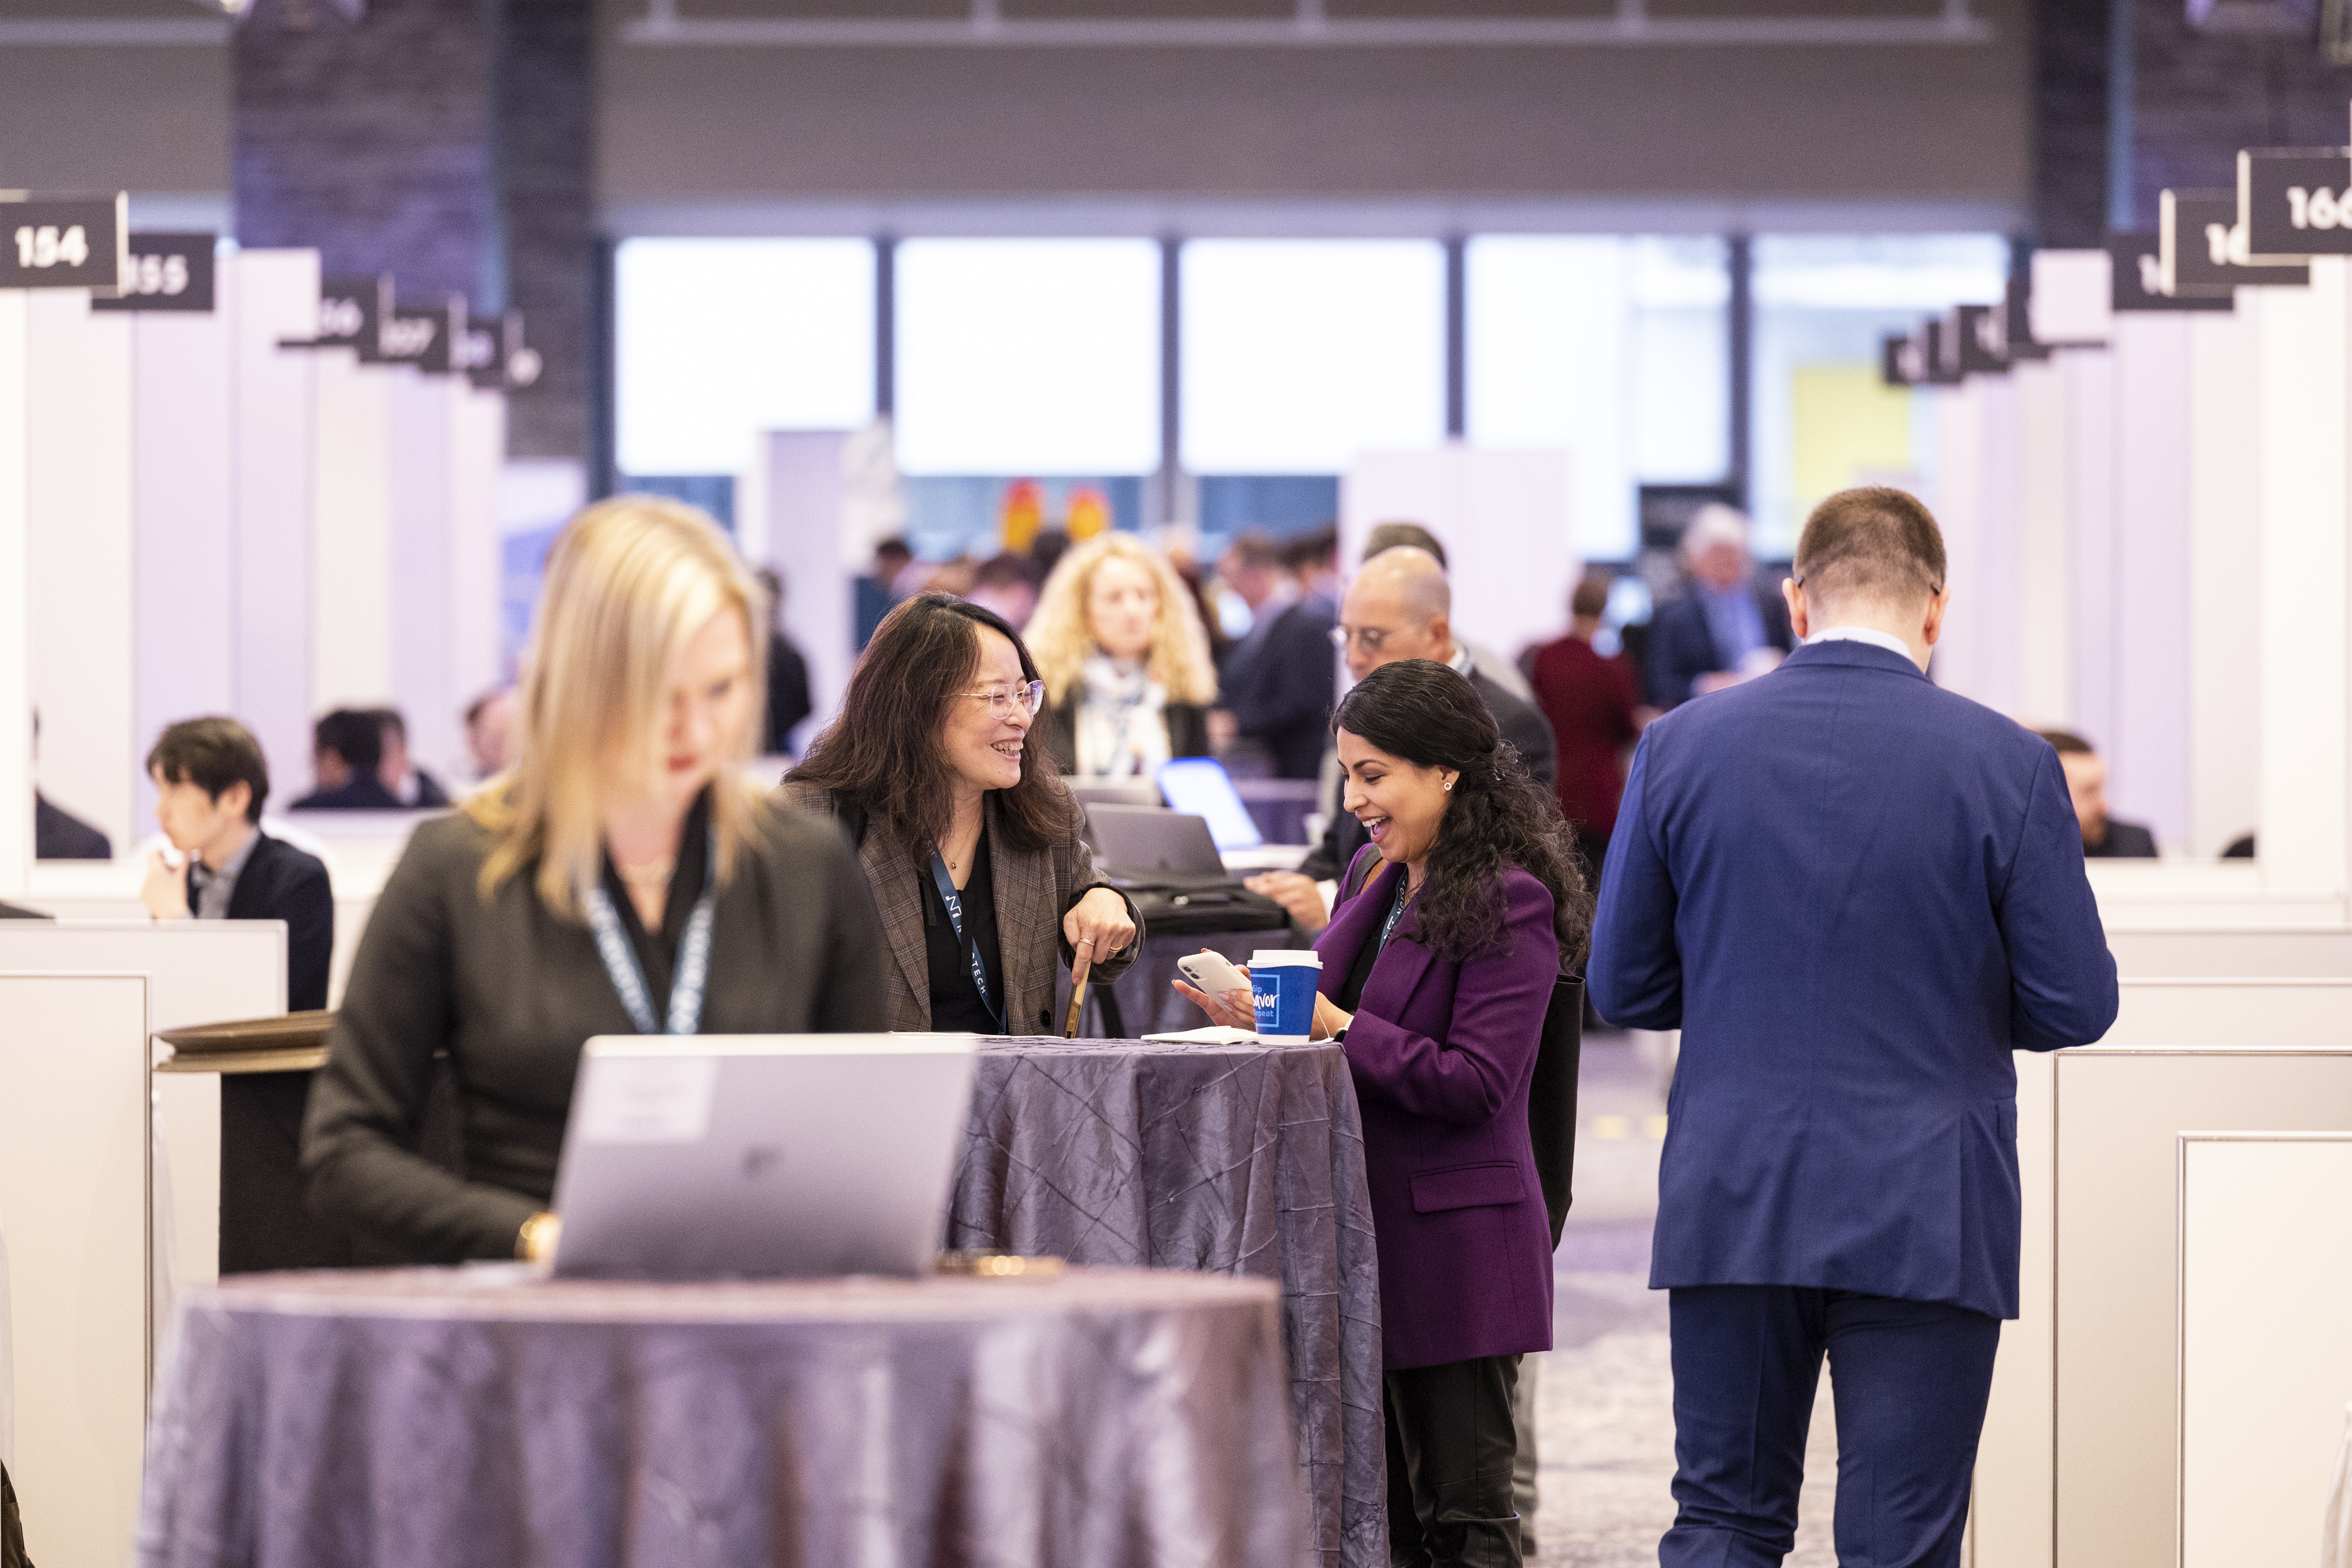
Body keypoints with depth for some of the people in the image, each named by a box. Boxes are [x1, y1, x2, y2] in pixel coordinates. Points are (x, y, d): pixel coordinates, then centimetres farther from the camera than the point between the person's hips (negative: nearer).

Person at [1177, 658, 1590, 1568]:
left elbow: (1476, 1083, -20)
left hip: (1452, 1244, -9)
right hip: (1367, 1236, 9)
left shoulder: (1508, 902, -13)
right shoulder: (1378, 878, 14)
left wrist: (1337, 1027, -20)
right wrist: (1265, 1014, 0)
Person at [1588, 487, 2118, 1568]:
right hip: (1929, 1218, -2)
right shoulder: (2007, 765, -7)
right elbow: (2074, 1007, -5)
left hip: (1732, 1204, 2)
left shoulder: (1679, 748, 0)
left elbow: (1622, 985, 5)